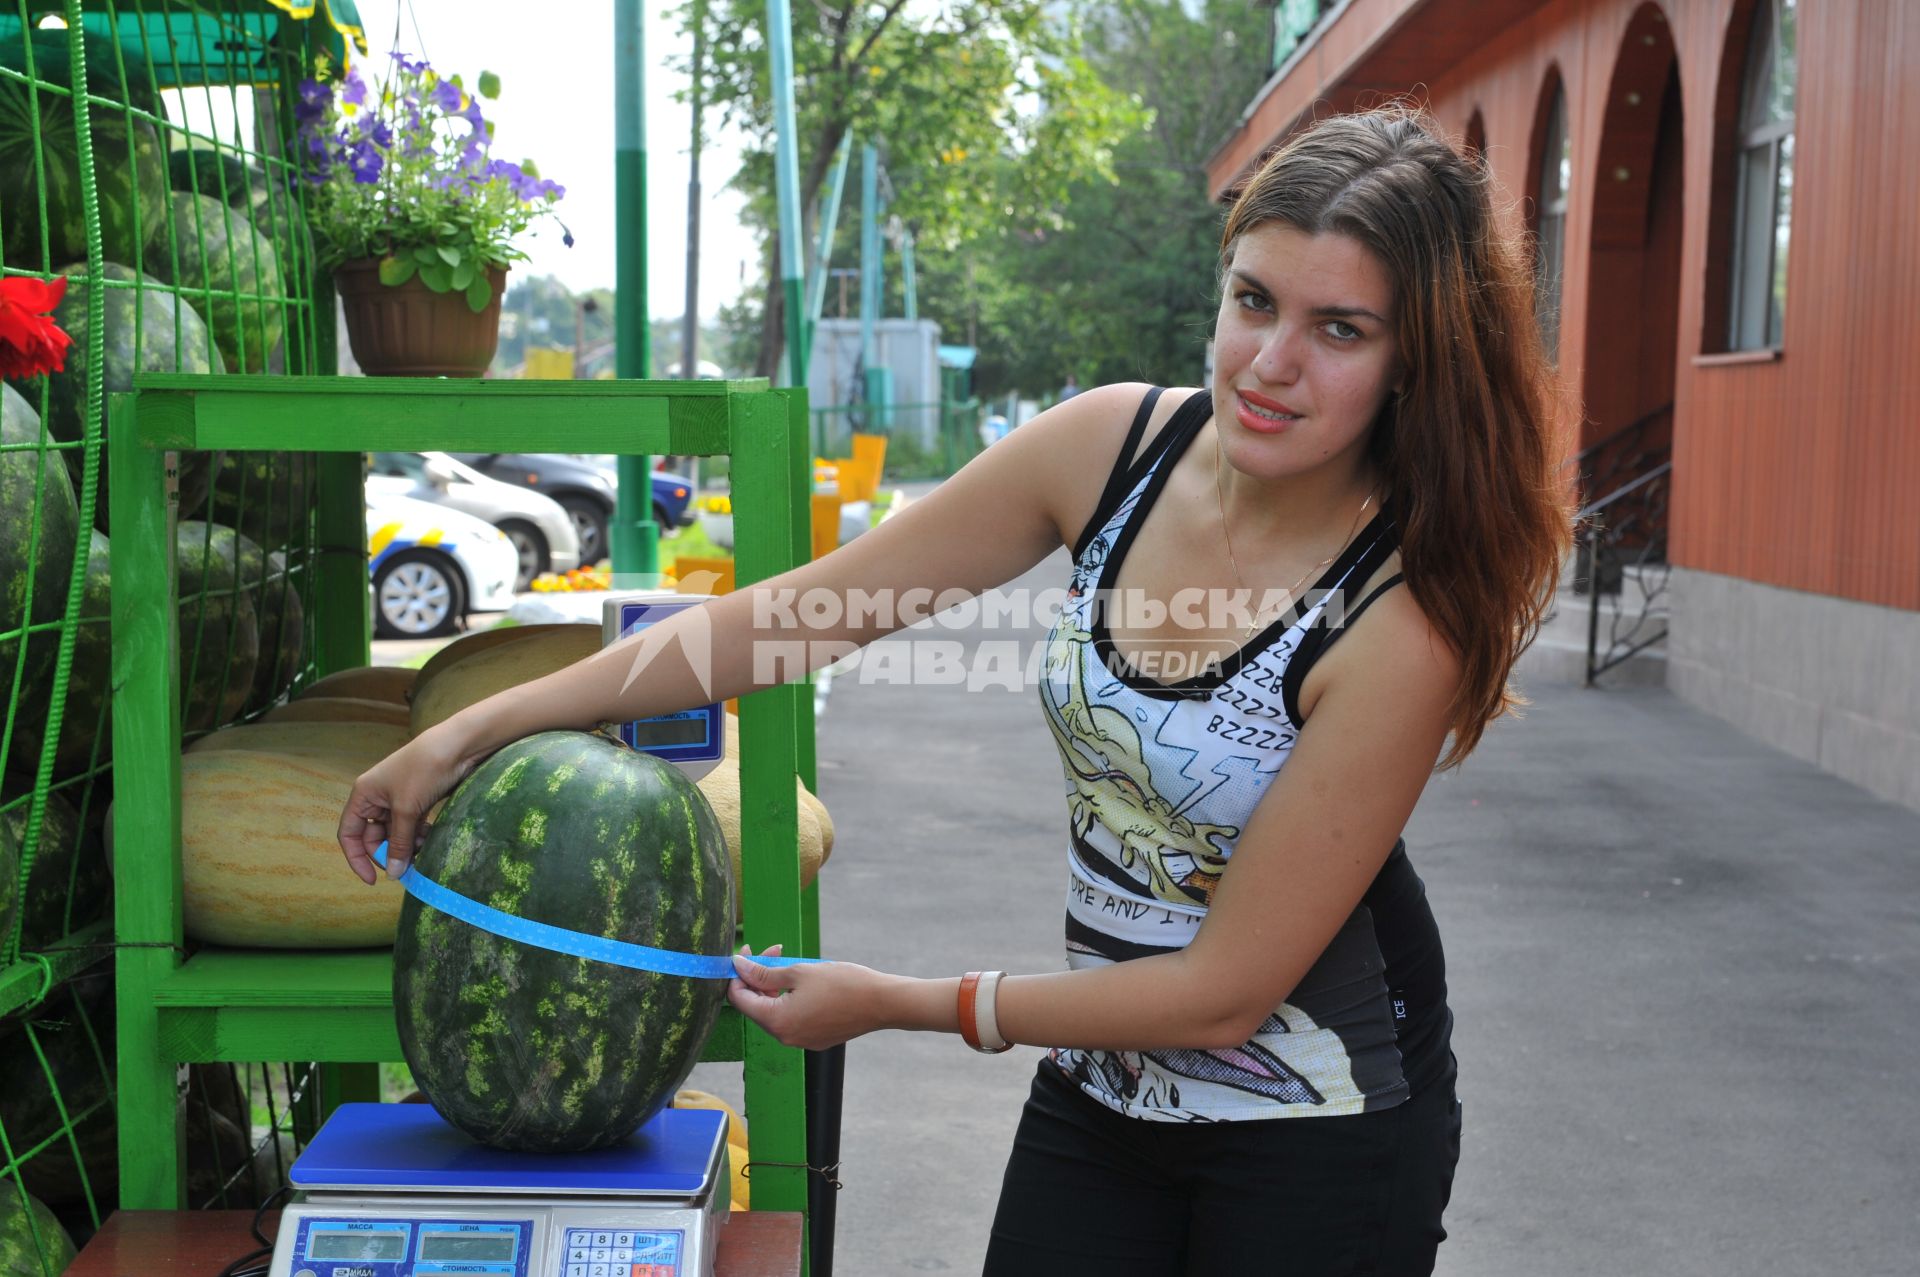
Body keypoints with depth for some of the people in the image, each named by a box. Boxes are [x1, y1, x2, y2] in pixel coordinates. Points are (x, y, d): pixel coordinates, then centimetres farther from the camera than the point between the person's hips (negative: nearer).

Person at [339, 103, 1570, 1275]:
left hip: (1315, 1133, -4)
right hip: (1100, 1086, 4)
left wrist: (894, 1003, -15)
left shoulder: (1403, 620, -26)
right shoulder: (1116, 444, -12)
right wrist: (478, 728, -6)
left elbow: (1226, 991, -21)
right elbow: (805, 610, -6)